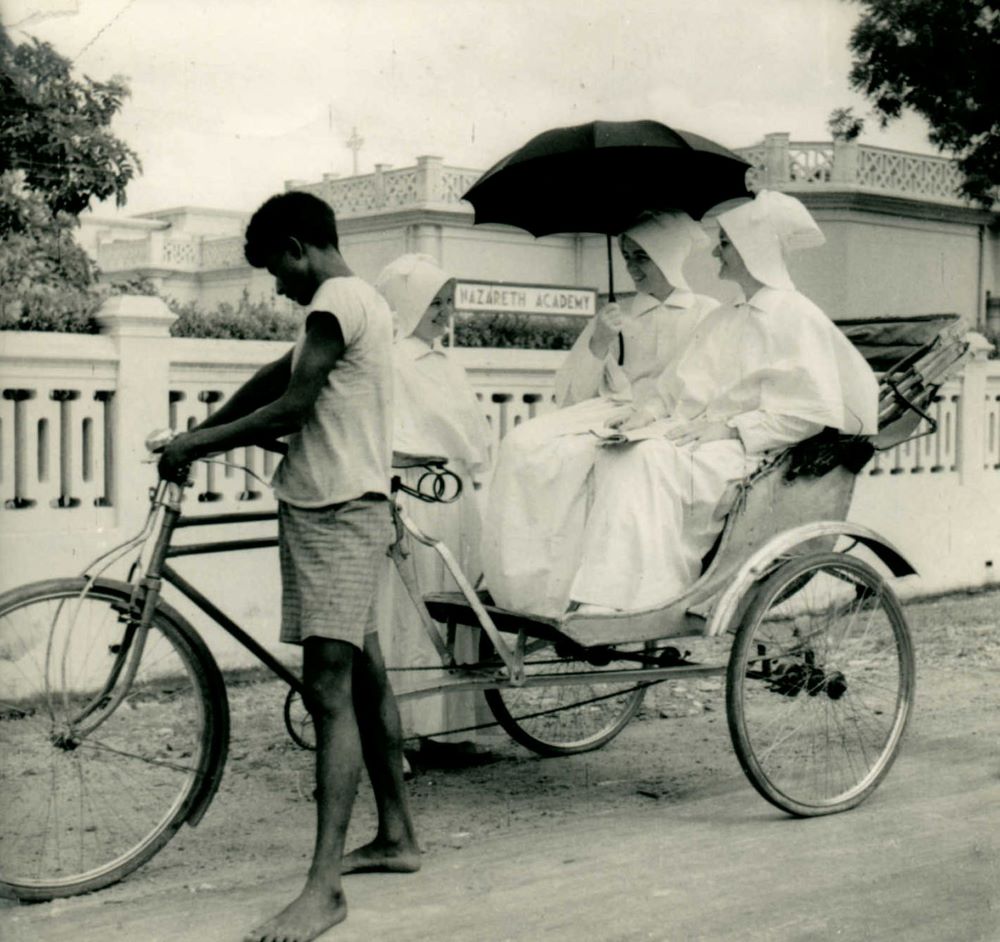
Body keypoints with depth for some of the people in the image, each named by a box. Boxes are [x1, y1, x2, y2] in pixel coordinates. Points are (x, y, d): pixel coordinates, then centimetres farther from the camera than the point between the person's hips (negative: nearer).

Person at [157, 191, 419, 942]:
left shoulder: (336, 300, -12)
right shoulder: (364, 301, 19)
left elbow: (293, 407, -17)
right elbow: (276, 379, 19)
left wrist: (194, 444, -8)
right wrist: (201, 434, 13)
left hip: (334, 513, -11)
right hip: (357, 505, 11)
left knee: (330, 689, -14)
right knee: (364, 676, 16)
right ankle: (398, 836, 27)